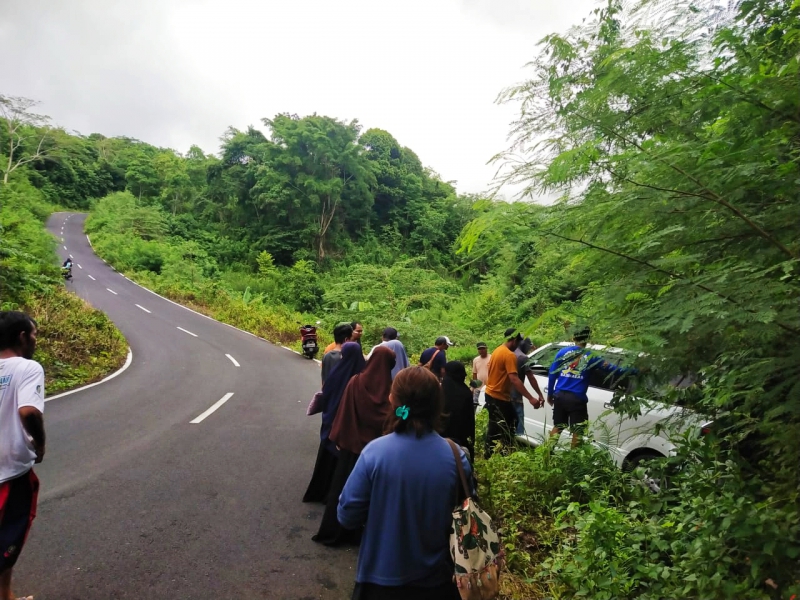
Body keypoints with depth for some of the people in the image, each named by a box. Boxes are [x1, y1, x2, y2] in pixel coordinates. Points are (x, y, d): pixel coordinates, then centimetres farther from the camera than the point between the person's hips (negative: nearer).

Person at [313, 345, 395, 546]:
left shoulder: (356, 383, -11)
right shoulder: (391, 388, -11)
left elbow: (345, 413, -8)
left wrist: (338, 438, 0)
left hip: (354, 443, 0)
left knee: (345, 485, 13)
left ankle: (333, 531, 22)